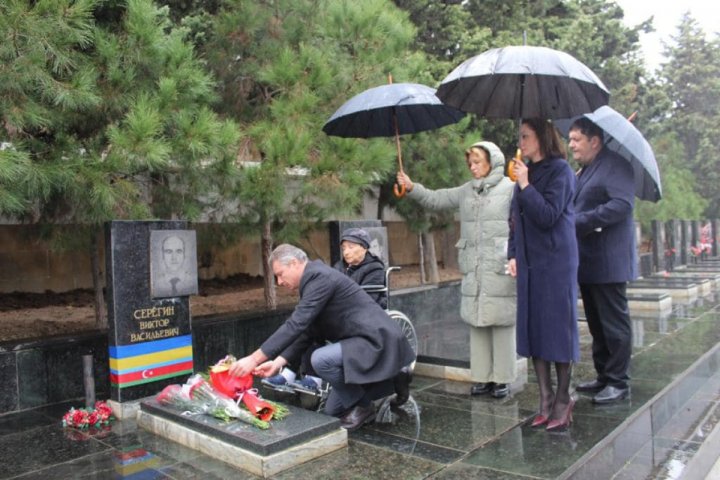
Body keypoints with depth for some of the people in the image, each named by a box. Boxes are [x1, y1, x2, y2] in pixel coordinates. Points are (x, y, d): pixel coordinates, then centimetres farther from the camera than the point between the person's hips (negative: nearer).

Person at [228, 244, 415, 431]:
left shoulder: (320, 277, -18)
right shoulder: (315, 279, 12)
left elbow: (296, 325, -26)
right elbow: (306, 332, 14)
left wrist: (254, 359, -24)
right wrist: (277, 362, 3)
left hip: (376, 340, -10)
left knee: (320, 359, -29)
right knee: (332, 411, 12)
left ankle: (361, 406, -7)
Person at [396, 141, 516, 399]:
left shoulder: (510, 187, -3)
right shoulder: (467, 191, 14)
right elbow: (436, 199, 17)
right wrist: (412, 188, 1)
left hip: (500, 269, -6)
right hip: (473, 270, 6)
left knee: (501, 322, 0)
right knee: (477, 322, 10)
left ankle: (503, 378, 12)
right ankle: (482, 377, 20)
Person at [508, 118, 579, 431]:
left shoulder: (559, 170, -6)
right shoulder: (526, 172, 13)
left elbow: (549, 216, -16)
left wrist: (525, 186, -15)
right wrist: (513, 254, 9)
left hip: (556, 261, -7)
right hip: (529, 262, 7)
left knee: (558, 328, 0)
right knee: (533, 328, 7)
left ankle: (563, 399, 13)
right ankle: (546, 399, 17)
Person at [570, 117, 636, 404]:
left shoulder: (615, 165, -11)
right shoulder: (584, 171, 18)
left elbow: (622, 204, -24)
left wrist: (580, 221, -23)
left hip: (608, 261, -10)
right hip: (587, 263, 10)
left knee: (614, 323, -1)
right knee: (596, 323, 16)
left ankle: (618, 383, 9)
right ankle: (604, 377, 27)